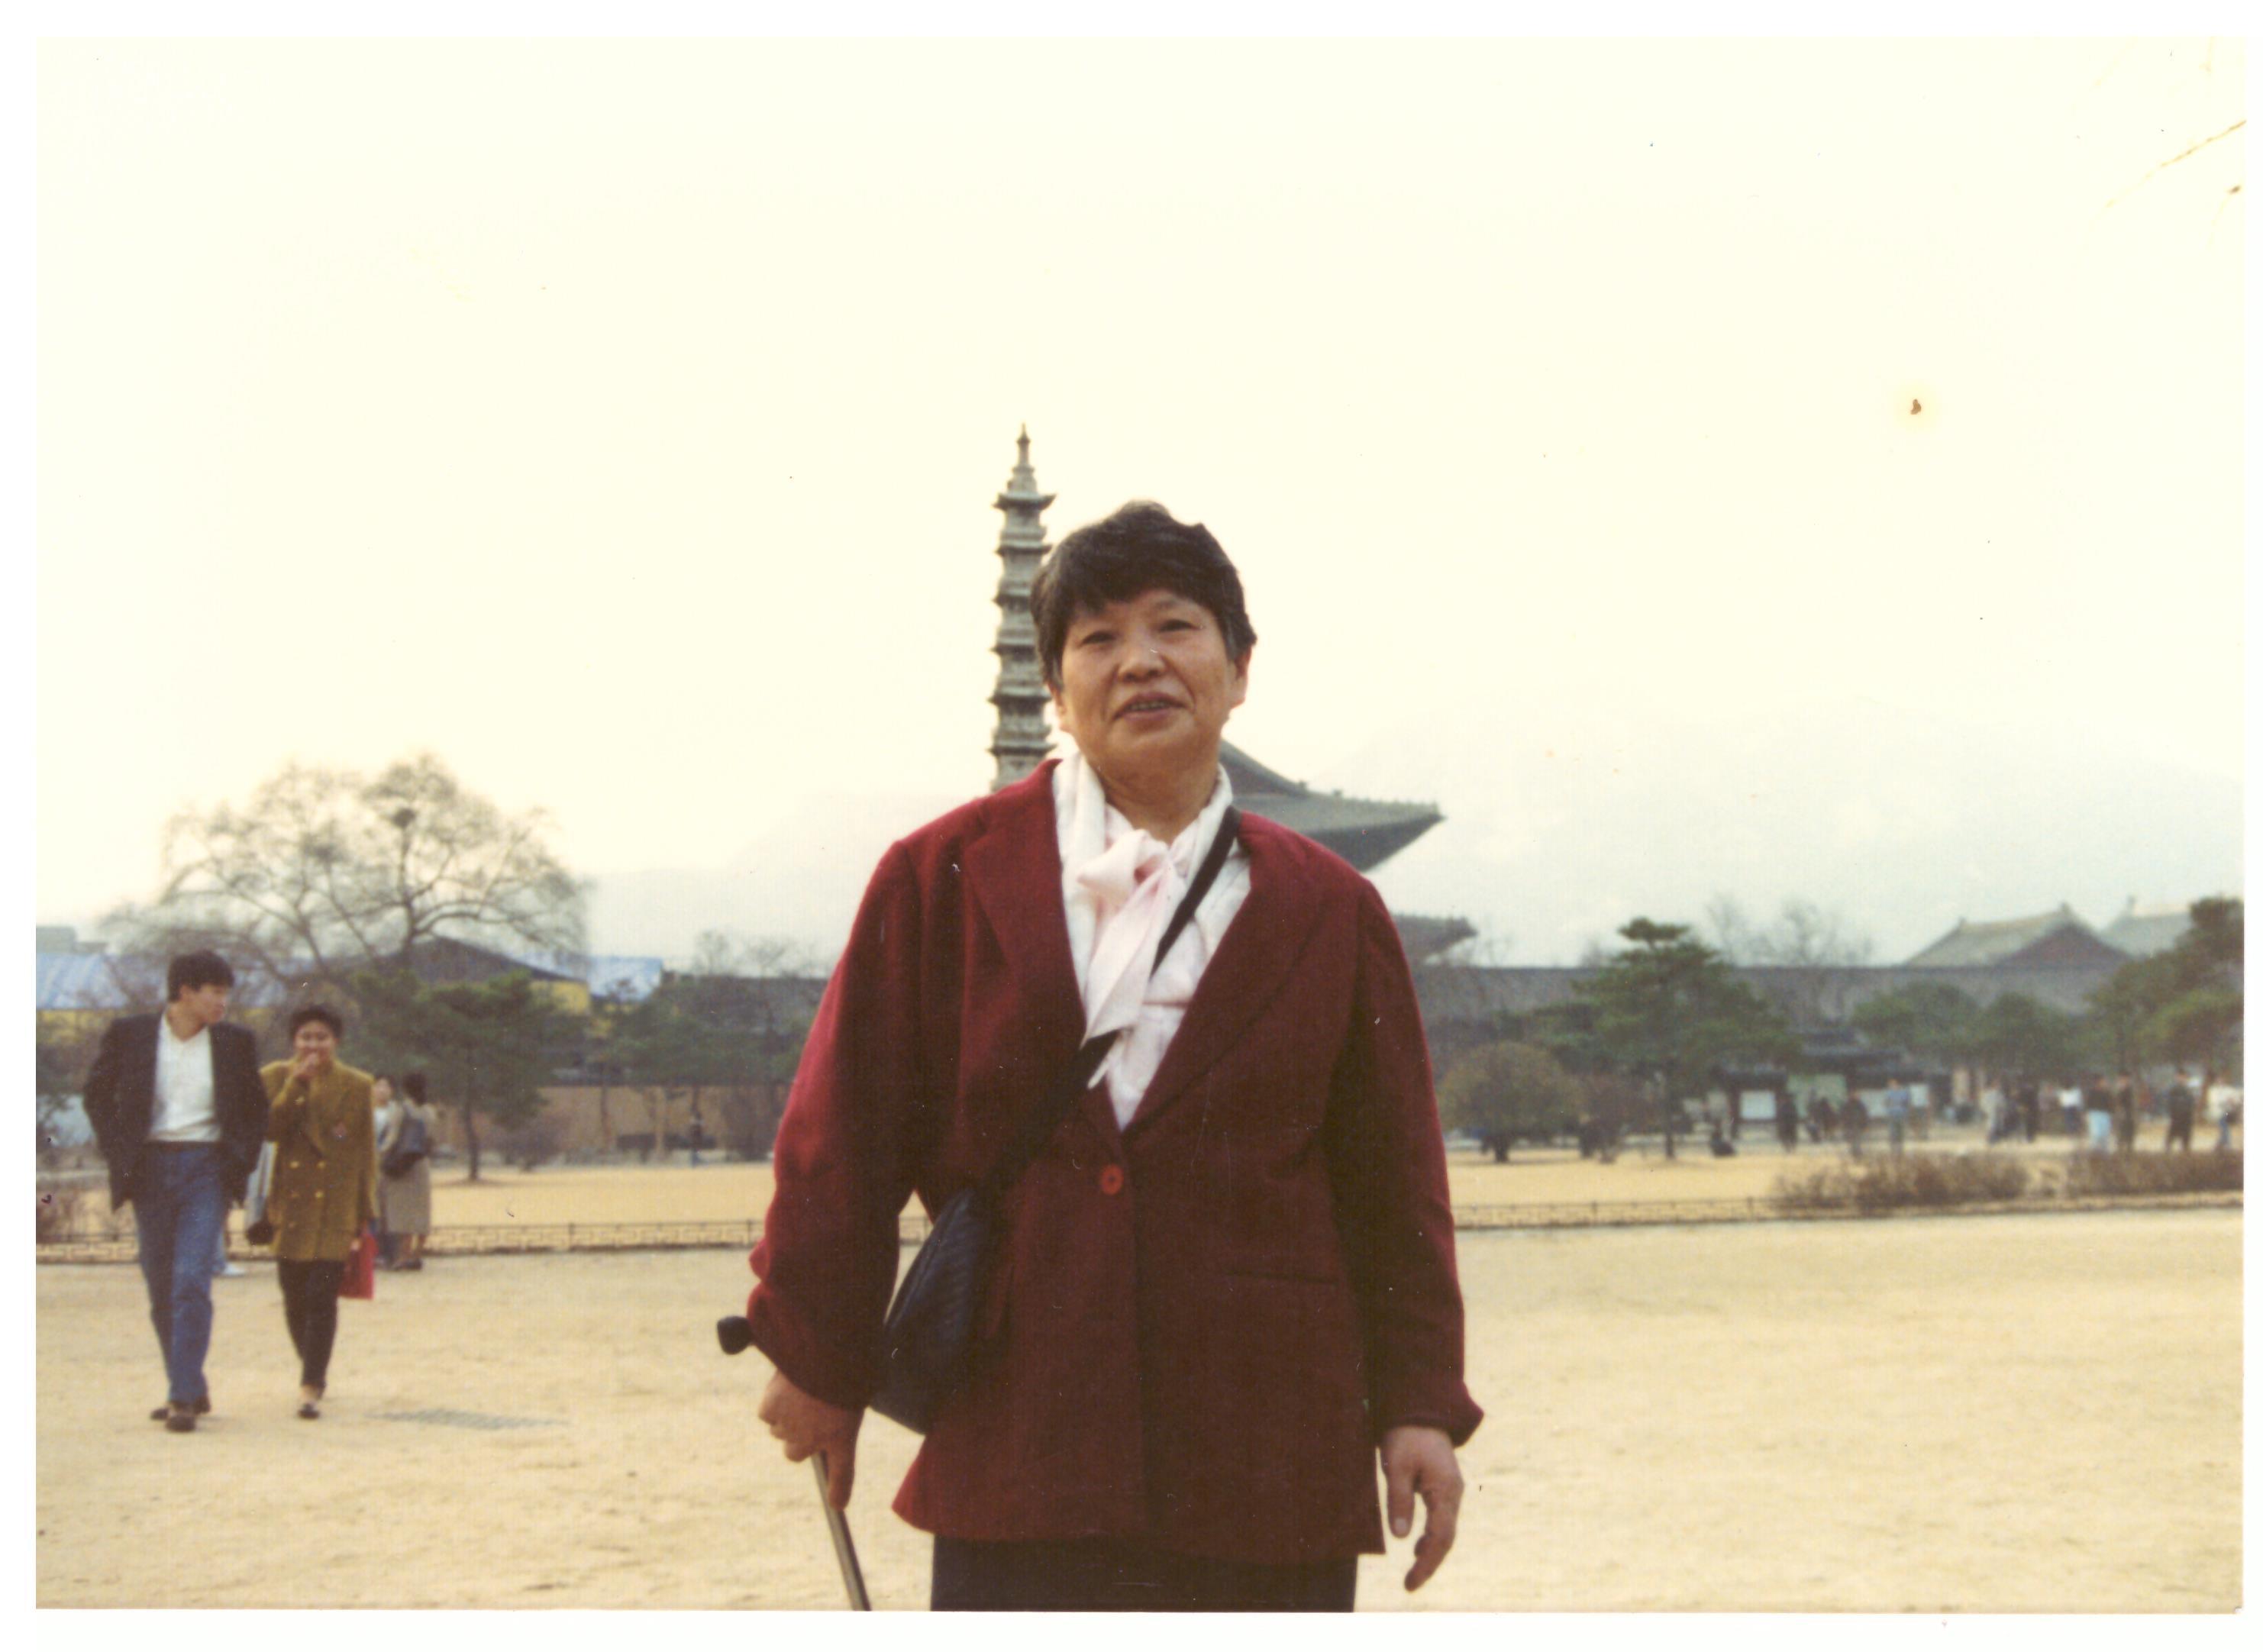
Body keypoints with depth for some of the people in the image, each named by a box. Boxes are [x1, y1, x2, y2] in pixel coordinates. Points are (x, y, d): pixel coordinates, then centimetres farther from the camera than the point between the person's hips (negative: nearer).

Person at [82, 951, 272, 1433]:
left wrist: (240, 1163, 2)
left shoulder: (235, 1043, 5)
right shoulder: (129, 1034, 2)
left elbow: (256, 1109, 14)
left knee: (192, 1282, -14)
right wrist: (118, 1154, 0)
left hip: (207, 1169, -1)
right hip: (151, 1170, 1)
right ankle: (193, 1391, 20)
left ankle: (183, 1398, -13)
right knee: (161, 1289, 7)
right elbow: (97, 1094, 10)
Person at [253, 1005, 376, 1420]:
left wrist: (365, 1211, 2)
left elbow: (366, 1152, 5)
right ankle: (314, 1374, 27)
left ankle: (311, 1387, -14)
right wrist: (297, 1083, -17)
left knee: (322, 1296, -12)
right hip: (291, 1207, 2)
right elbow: (269, 1129, -10)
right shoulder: (275, 1078, 6)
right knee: (295, 1300, 7)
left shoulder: (356, 1086, 4)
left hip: (336, 1210, -2)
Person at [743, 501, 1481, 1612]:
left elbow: (1393, 1186, 10)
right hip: (1015, 1456, -1)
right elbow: (844, 1137, 7)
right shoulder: (943, 878, 5)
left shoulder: (1328, 914, 8)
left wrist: (1418, 1405, 5)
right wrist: (816, 1359, 7)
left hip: (1267, 1472, 1)